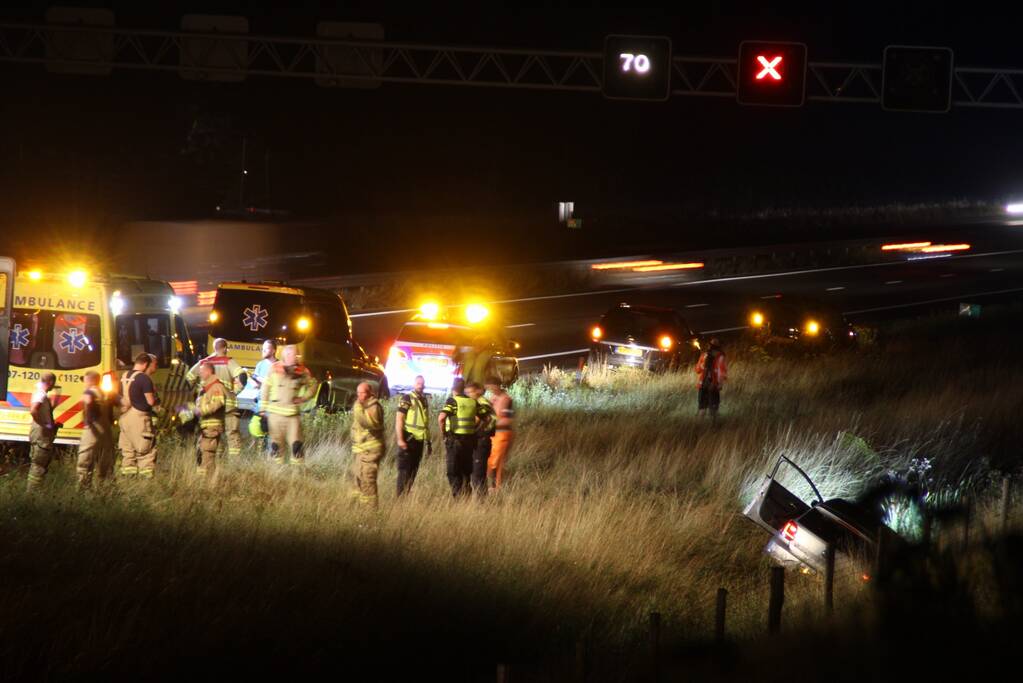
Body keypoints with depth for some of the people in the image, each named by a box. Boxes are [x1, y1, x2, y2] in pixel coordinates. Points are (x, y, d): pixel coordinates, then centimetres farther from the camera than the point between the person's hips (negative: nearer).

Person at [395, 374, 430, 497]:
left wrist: (428, 441, 20)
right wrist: (400, 439, -22)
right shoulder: (406, 399, -9)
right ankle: (401, 497, -6)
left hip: (419, 440, 7)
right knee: (404, 470, -7)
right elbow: (399, 419, -15)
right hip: (408, 439, -7)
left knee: (413, 470, 10)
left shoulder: (424, 400, 14)